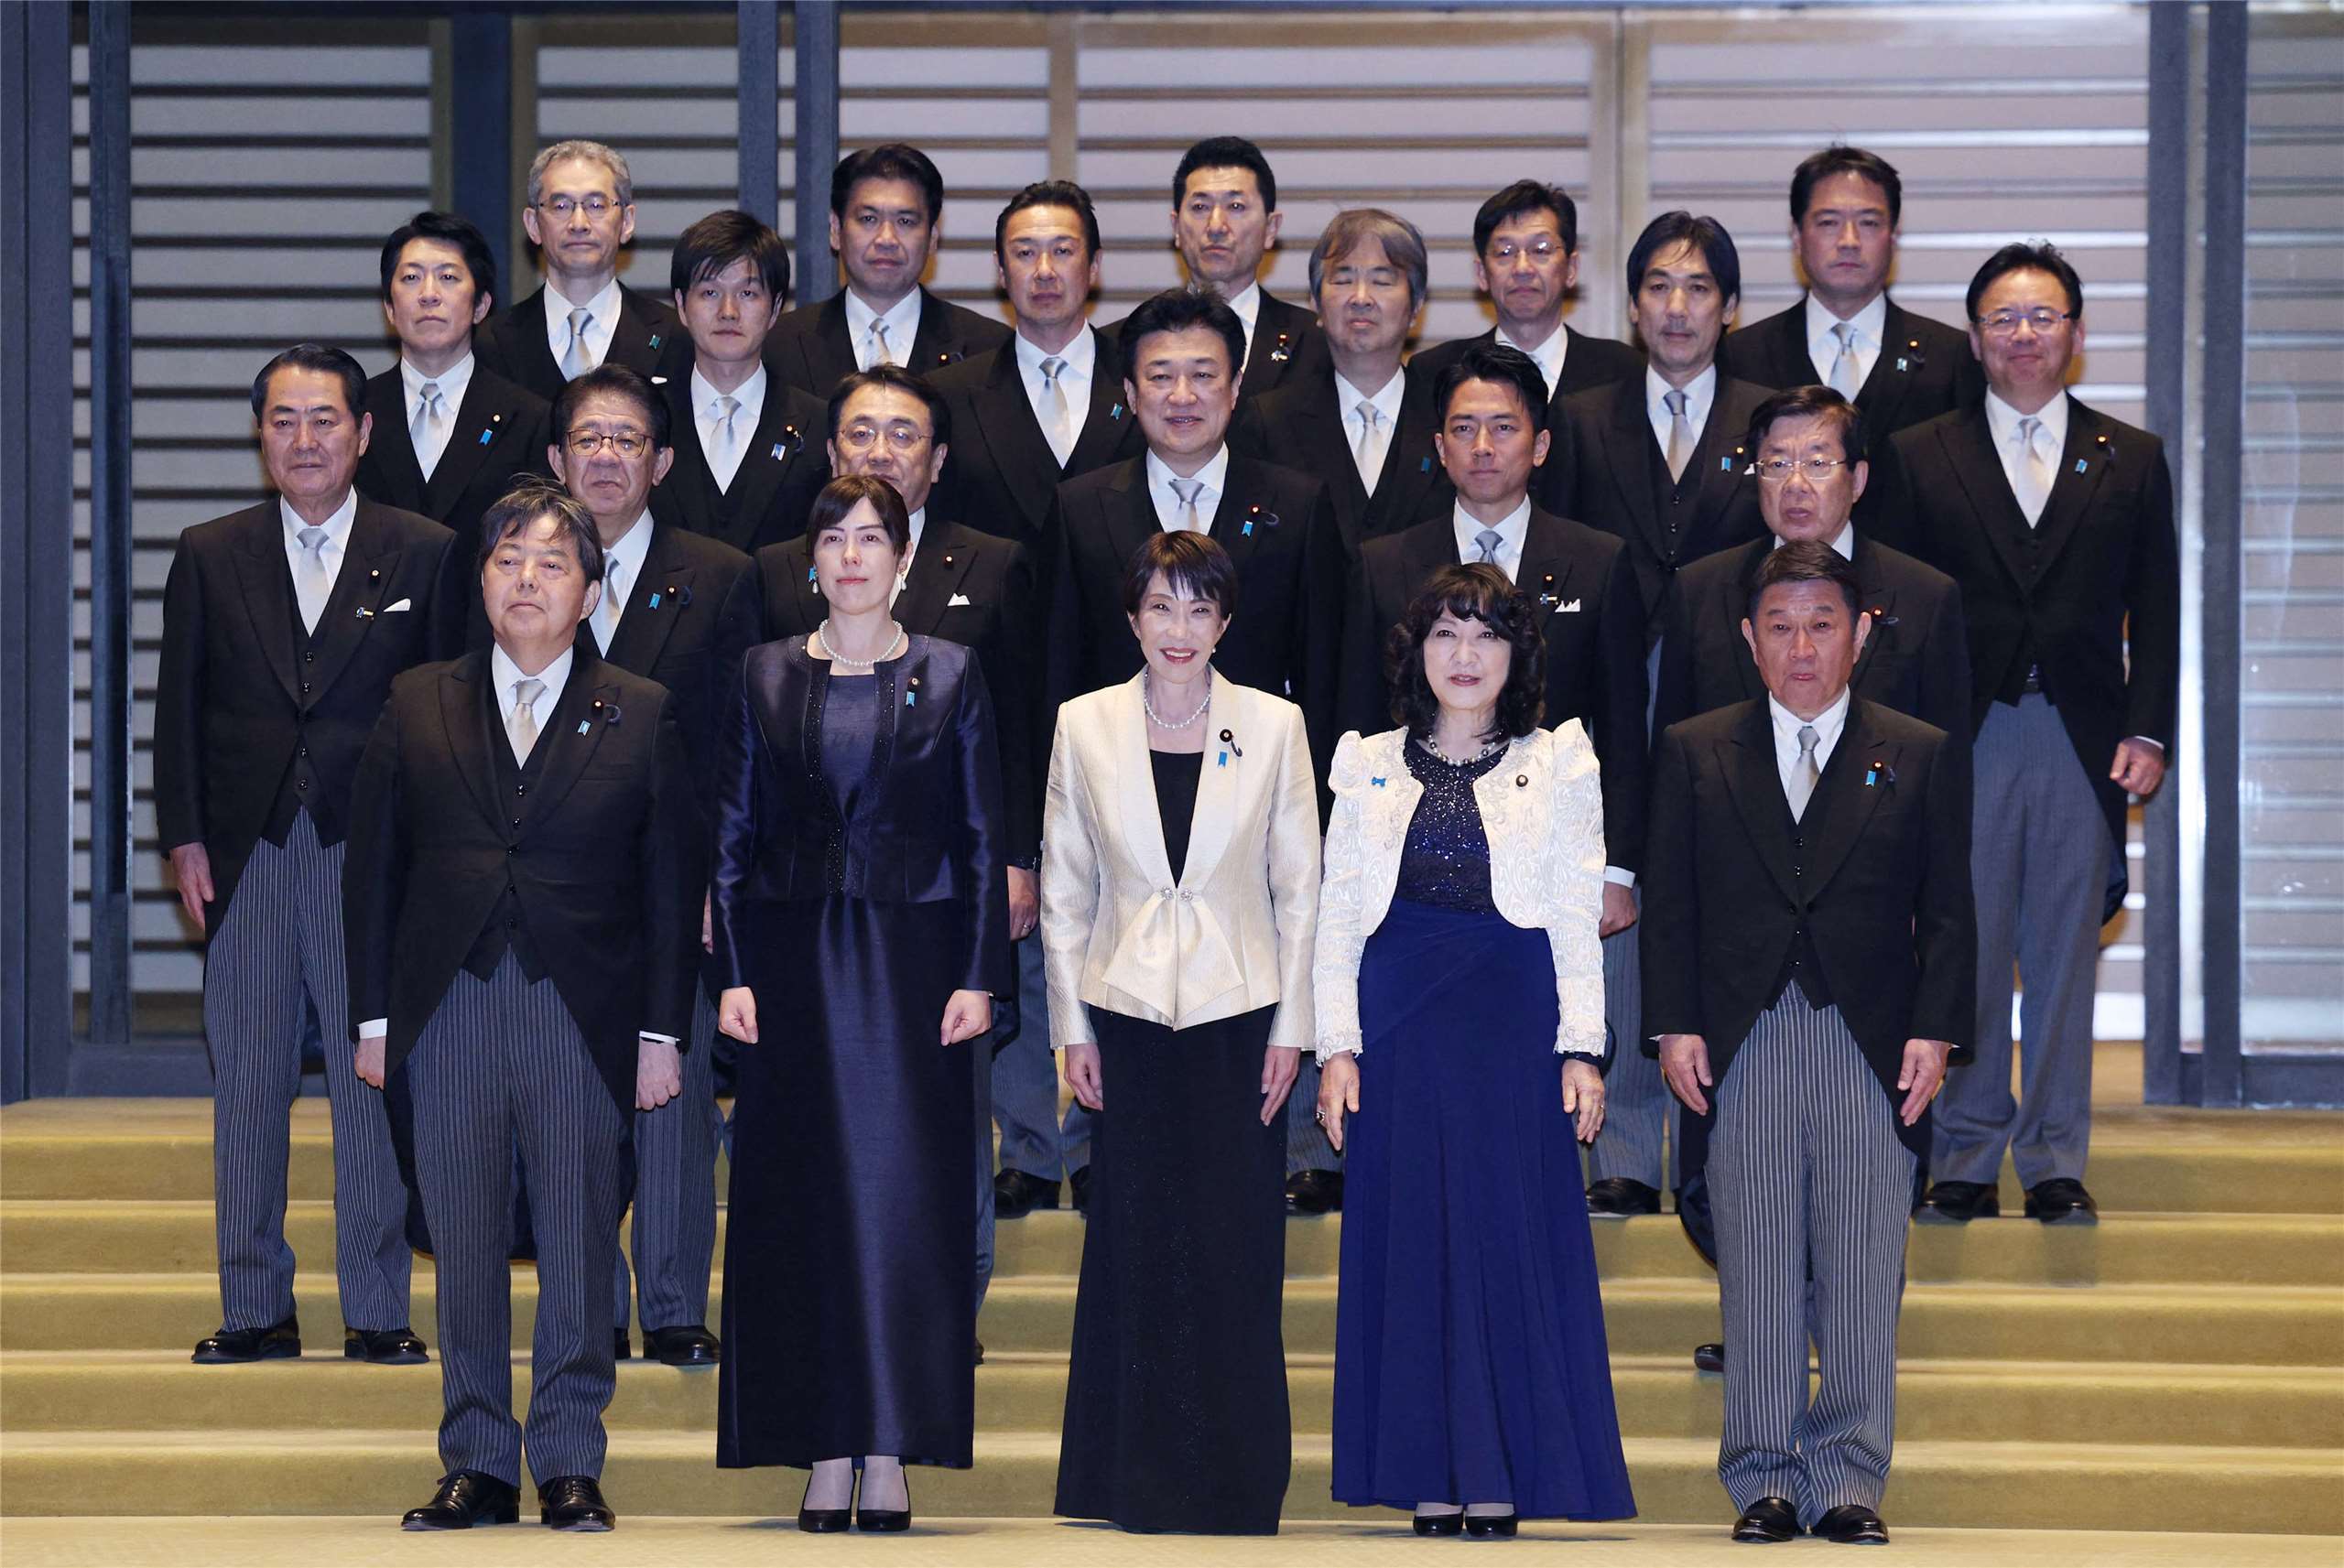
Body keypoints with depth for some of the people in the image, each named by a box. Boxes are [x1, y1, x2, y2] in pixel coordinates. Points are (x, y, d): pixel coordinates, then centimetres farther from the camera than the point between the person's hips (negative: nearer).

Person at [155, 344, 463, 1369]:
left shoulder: (423, 555, 5)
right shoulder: (210, 556, 9)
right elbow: (178, 707, 9)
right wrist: (184, 840, 0)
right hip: (246, 861, 2)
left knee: (373, 1087, 0)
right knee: (246, 1088, 4)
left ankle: (377, 1312, 6)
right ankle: (254, 1310, 11)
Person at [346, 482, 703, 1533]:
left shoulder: (639, 716, 6)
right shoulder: (418, 707, 10)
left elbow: (674, 883, 5)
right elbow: (372, 865, 10)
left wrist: (662, 1033, -1)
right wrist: (374, 1017, 4)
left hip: (583, 1011, -1)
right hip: (449, 1005, 1)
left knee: (579, 1241, 1)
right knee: (464, 1243, 5)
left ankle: (570, 1464, 10)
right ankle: (477, 1464, 12)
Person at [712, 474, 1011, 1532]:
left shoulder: (948, 676, 4)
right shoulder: (767, 675, 8)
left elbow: (984, 839, 3)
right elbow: (733, 836, 7)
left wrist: (979, 977, -6)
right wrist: (733, 972, -2)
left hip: (913, 958, -1)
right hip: (795, 959, 1)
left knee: (906, 1196, -4)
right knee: (802, 1201, 0)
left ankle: (890, 1454, -1)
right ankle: (825, 1455, 4)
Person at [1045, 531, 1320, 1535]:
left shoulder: (1274, 726, 1)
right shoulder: (1085, 726, 3)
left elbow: (1299, 888, 4)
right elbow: (1064, 888, 7)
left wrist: (1291, 1027, -1)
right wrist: (1072, 1027, 2)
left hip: (1239, 1012, -1)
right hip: (1128, 1013, 1)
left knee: (1237, 1251, -1)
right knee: (1136, 1245, 3)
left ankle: (1236, 1478, 8)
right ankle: (1140, 1477, 12)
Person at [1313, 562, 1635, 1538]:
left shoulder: (1558, 765, 8)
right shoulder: (1370, 767, 12)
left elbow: (1577, 919, 5)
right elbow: (1339, 915, 9)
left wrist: (1582, 1050, -3)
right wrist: (1336, 1046, 0)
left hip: (1513, 1026, -1)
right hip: (1398, 1027, 2)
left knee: (1510, 1235, -4)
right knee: (1409, 1240, 1)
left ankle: (1500, 1479, -1)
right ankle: (1429, 1482, 5)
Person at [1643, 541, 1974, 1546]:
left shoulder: (1922, 758, 9)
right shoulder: (1693, 754, 10)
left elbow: (1947, 912, 7)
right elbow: (1666, 901, 8)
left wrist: (1935, 1031, -3)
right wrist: (1674, 1026, -1)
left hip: (1872, 1047, 0)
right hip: (1743, 1046, 0)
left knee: (1862, 1274, -1)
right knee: (1757, 1268, 1)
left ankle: (1848, 1480, 4)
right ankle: (1764, 1480, 7)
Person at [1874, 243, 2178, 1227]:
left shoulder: (2131, 461, 11)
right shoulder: (1920, 456, 8)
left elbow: (2156, 611, 9)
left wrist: (2147, 731, -1)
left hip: (2084, 740, 1)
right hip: (1965, 738, -1)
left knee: (2066, 953, 4)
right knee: (1965, 950, 0)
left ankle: (2055, 1163, 11)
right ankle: (1965, 1161, 8)